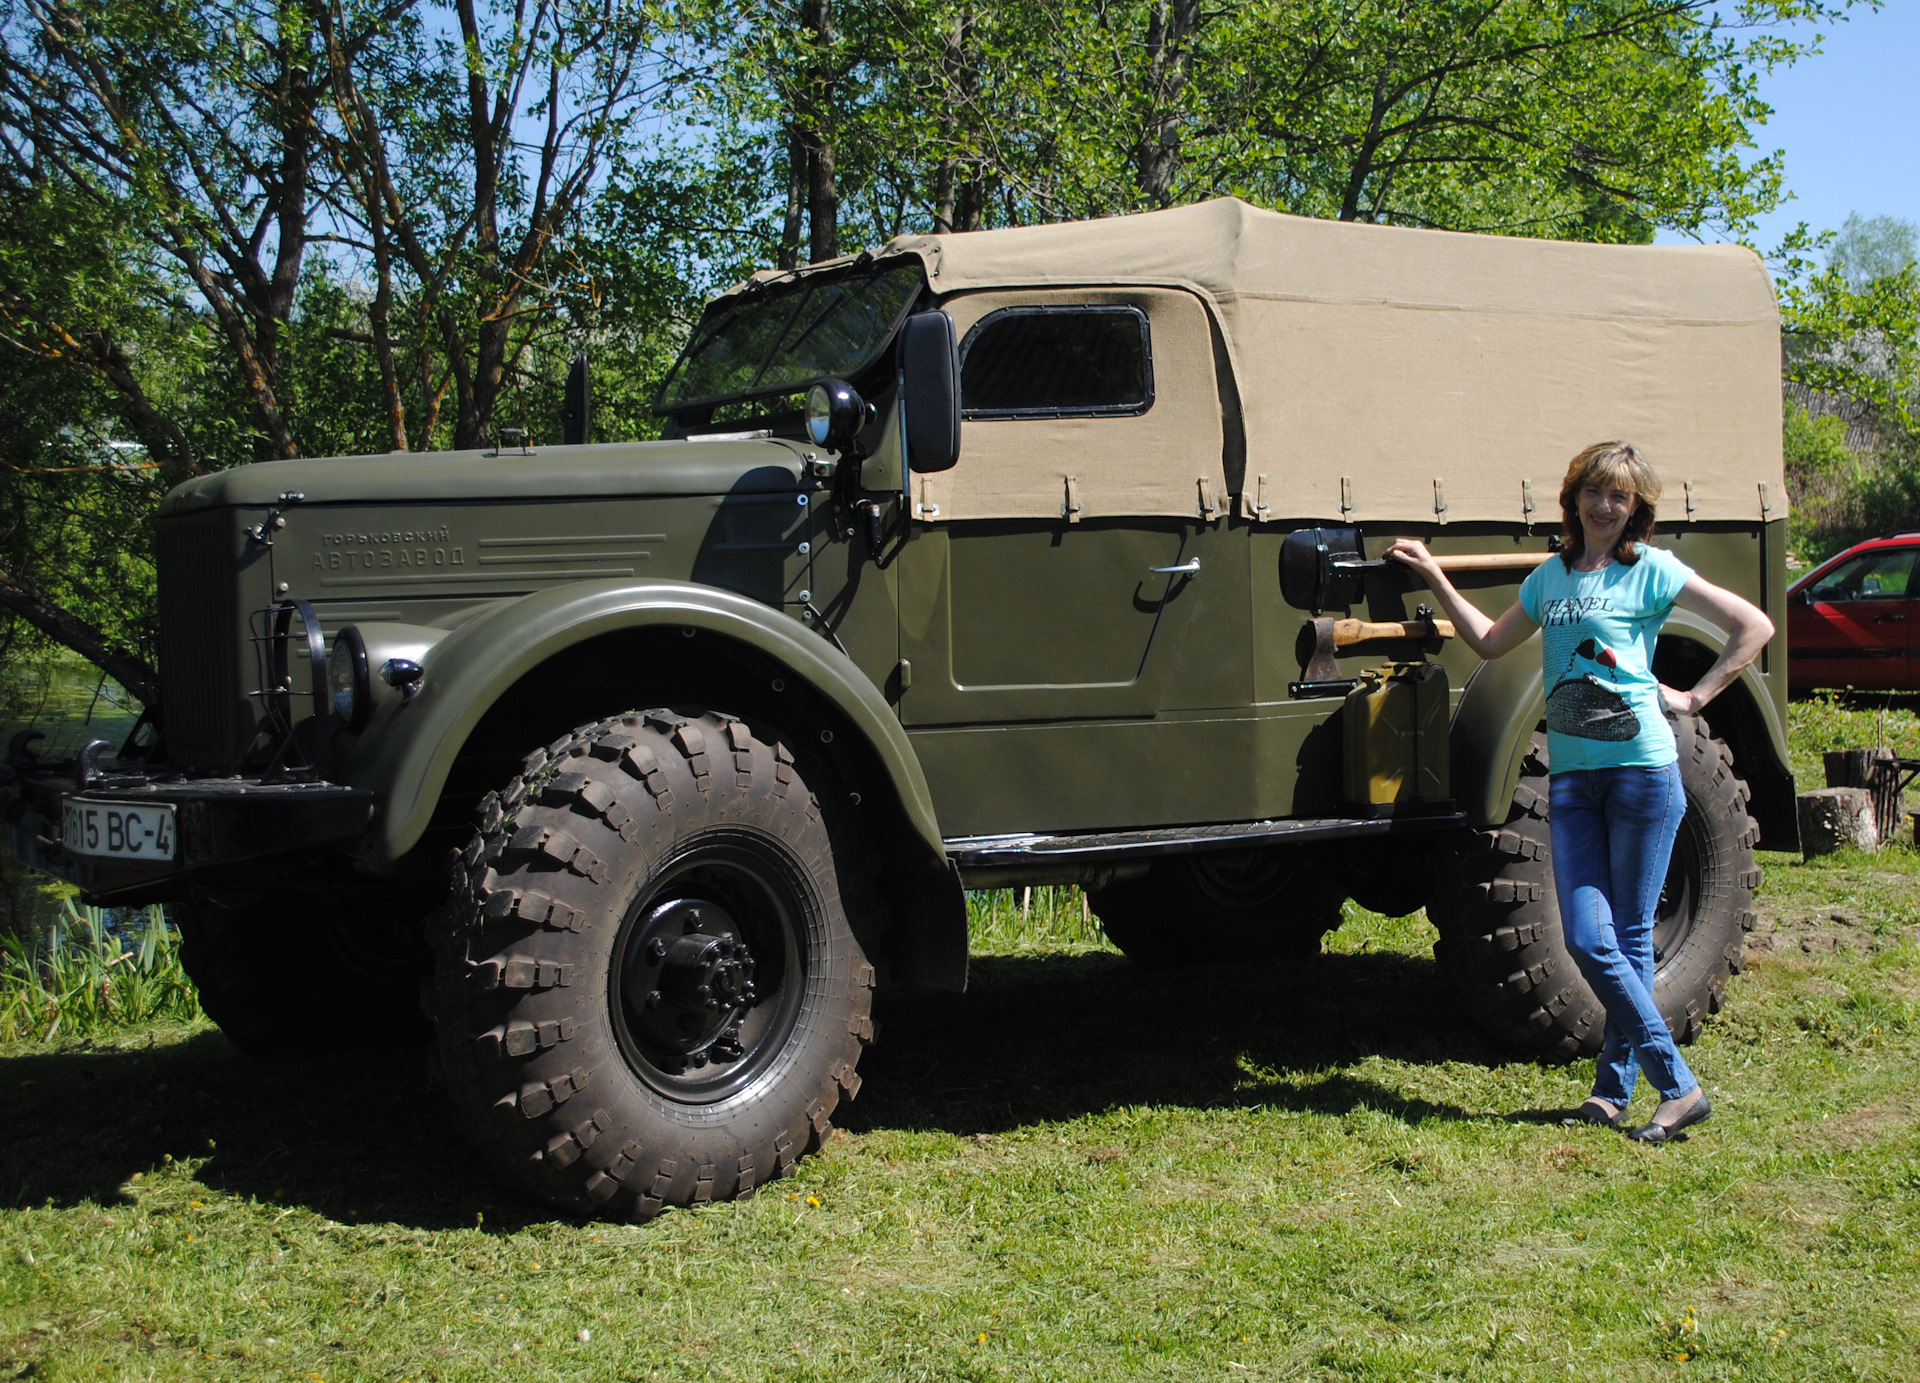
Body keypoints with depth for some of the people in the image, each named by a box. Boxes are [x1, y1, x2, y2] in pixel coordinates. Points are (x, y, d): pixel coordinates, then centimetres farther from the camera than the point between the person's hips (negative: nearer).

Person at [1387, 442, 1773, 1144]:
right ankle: (1676, 1083, 5)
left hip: (1641, 769, -5)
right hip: (1570, 774, 5)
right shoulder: (1551, 576, 16)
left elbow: (1755, 625, 0)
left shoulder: (1651, 570, 0)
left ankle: (1616, 1084, 6)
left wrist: (1694, 697, -3)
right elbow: (1489, 641, 28)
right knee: (1588, 940, -3)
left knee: (1629, 935, -1)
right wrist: (1434, 575, 25)